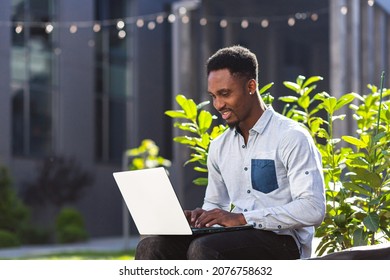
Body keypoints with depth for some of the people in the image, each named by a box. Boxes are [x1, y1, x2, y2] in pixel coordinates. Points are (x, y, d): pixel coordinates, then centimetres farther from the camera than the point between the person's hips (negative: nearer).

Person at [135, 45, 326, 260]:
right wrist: (202, 217, 0)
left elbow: (313, 209, -15)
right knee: (152, 247, -17)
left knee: (203, 249, -34)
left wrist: (241, 218, -19)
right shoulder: (219, 147, 17)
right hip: (235, 237, 7)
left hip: (281, 240, -7)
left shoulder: (292, 137, -5)